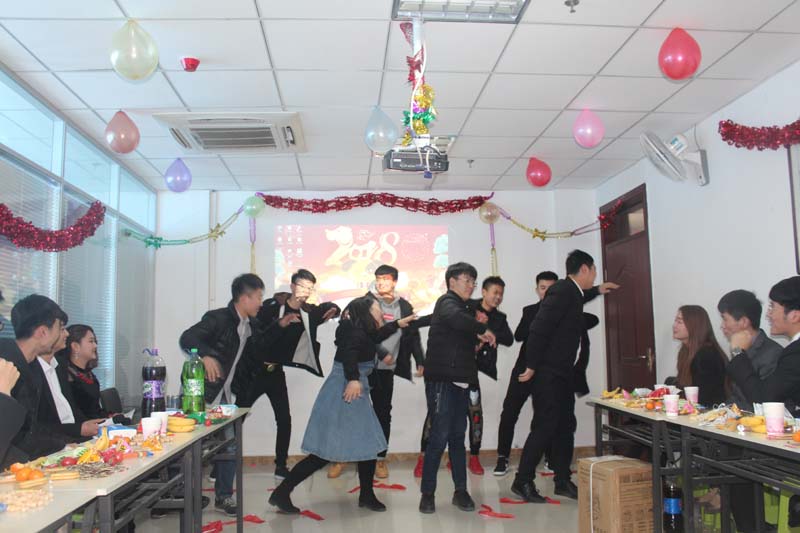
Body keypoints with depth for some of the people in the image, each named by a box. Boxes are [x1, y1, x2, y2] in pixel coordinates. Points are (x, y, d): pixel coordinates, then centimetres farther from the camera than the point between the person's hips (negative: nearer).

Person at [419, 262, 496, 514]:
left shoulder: (466, 308, 20)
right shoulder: (447, 302, -7)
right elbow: (455, 318, -31)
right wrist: (483, 329, -19)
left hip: (461, 381, 8)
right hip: (442, 380, -8)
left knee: (458, 436, 10)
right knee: (439, 436, -7)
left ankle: (460, 491, 17)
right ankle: (427, 493, 3)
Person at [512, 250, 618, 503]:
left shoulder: (571, 292, 12)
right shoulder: (562, 290, -17)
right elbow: (539, 328, -23)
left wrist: (596, 291, 41)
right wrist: (531, 367, -21)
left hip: (562, 373, 10)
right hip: (547, 373, -10)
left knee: (566, 426, 12)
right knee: (544, 427, -6)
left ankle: (563, 481, 23)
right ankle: (522, 482, 4)